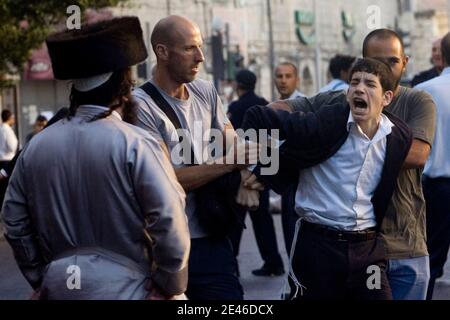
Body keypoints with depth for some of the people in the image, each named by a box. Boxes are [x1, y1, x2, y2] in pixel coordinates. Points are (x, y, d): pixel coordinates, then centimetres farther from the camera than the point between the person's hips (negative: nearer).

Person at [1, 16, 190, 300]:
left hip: (58, 286, 5)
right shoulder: (136, 145, -12)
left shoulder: (35, 148, 4)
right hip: (124, 288, -5)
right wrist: (170, 287, -3)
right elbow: (170, 223, -16)